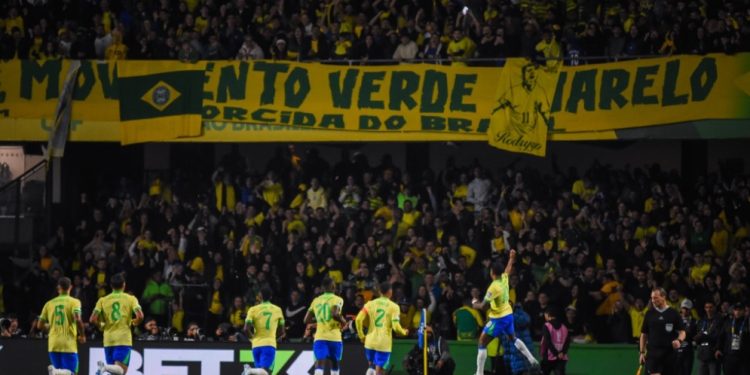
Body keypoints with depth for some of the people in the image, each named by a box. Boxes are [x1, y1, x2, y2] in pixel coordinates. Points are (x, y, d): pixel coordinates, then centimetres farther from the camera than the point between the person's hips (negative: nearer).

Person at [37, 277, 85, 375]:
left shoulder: (49, 303, 9)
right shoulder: (74, 302, -2)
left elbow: (40, 326, 11)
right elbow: (78, 319, -17)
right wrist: (82, 335, -1)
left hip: (53, 344, 4)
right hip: (69, 345, -4)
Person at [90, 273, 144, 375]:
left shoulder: (102, 300, 6)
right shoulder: (130, 299, 2)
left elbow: (92, 320, -3)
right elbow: (140, 316, -12)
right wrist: (135, 322, 11)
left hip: (108, 340, 3)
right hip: (124, 339, -3)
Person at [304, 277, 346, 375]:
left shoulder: (316, 301, 12)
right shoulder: (337, 299, -2)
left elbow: (306, 320, 13)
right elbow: (335, 314, -20)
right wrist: (343, 321, 0)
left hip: (319, 337, 2)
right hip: (334, 337, -2)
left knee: (319, 366, -10)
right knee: (334, 364, 18)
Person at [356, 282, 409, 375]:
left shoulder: (370, 304, 4)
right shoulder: (394, 307, -5)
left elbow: (358, 319, -4)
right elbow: (396, 326, -12)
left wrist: (361, 336, 10)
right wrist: (404, 332, 10)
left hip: (370, 342, 3)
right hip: (384, 344, -3)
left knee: (371, 367, 24)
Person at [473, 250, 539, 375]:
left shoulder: (494, 287, -25)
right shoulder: (504, 278, -4)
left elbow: (483, 306, -24)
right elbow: (508, 269, 21)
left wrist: (475, 304, -2)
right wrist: (512, 258, 39)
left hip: (498, 318, -8)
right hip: (508, 314, 8)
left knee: (482, 342, -2)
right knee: (513, 339, 29)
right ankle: (532, 360, 29)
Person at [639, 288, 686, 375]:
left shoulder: (673, 314, 1)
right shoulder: (649, 314, 7)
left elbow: (682, 332, 1)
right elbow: (643, 334, 11)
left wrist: (679, 340, -22)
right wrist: (642, 352, 5)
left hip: (669, 353, 0)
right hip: (653, 352, 0)